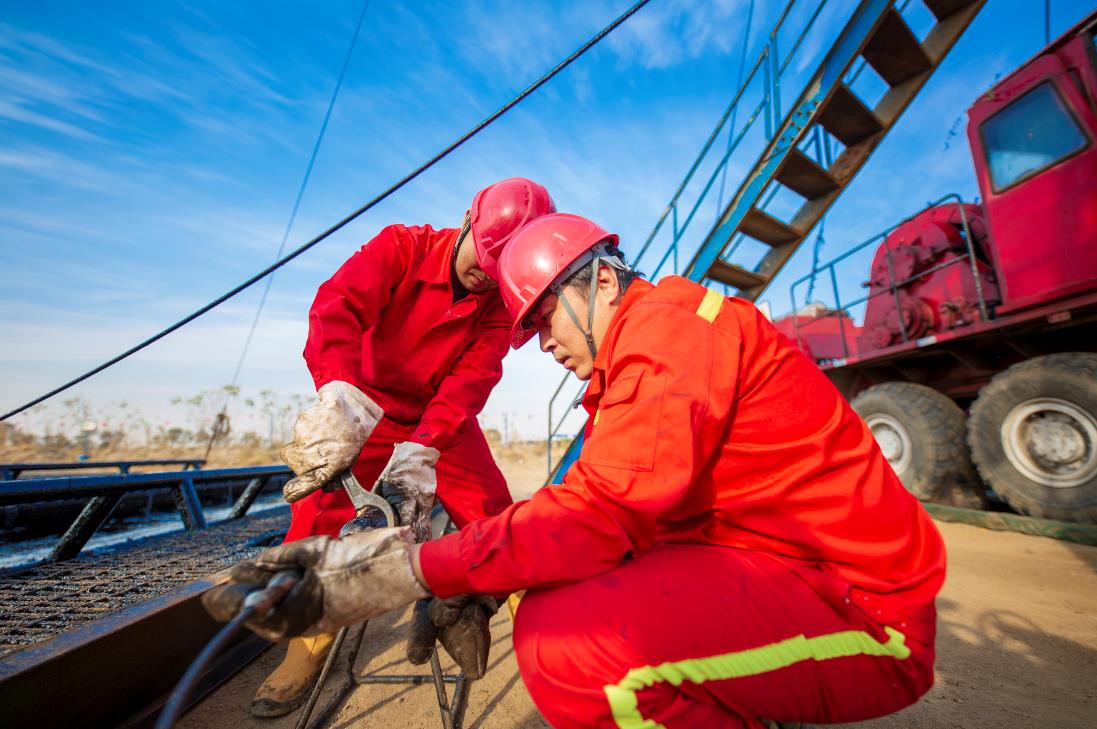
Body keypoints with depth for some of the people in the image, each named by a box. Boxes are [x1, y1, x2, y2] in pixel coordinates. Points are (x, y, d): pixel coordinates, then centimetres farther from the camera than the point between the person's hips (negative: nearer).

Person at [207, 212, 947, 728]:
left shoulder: (670, 317, -18)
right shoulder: (638, 356, 11)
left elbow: (604, 513, -28)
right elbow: (601, 510, 6)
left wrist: (407, 571, -26)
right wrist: (476, 584, -1)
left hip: (859, 601, -8)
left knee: (564, 643, -29)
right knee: (552, 596, 4)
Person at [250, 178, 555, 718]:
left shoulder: (501, 299, -11)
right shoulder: (402, 246, -14)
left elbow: (472, 377, -23)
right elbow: (338, 305, -30)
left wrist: (420, 450, -37)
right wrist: (341, 393, -49)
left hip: (446, 424, 1)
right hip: (372, 410, 0)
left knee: (491, 515, -8)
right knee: (320, 501, -18)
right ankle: (311, 641, 6)